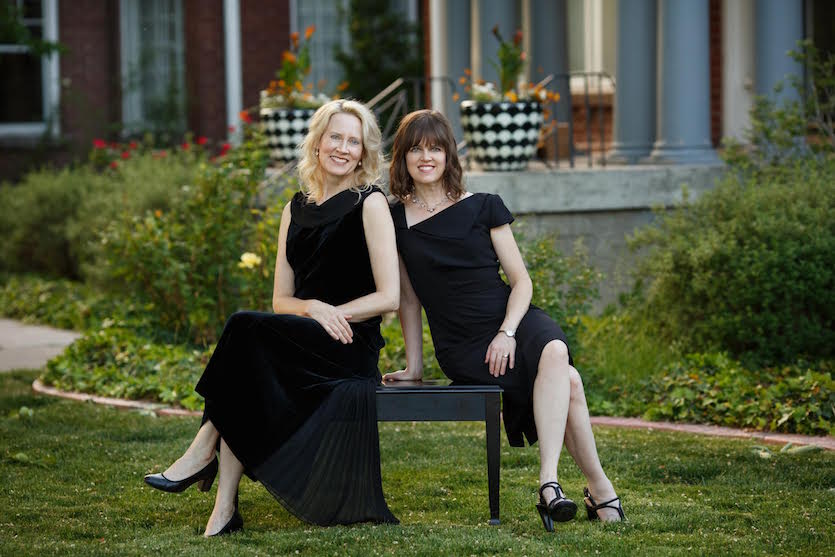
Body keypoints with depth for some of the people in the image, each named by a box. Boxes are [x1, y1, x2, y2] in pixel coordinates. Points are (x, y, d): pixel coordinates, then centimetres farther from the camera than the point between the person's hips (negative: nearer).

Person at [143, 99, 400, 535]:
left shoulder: (370, 204, 0)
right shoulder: (296, 210, 17)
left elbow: (389, 296, -6)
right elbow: (281, 300, 12)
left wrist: (332, 313, -13)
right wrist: (314, 308, -10)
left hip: (352, 348, -5)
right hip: (301, 347, 5)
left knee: (245, 328, -29)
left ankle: (202, 452, -21)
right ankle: (225, 507, -34)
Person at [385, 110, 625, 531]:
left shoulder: (483, 208, 7)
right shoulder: (394, 222, 7)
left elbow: (521, 281, 5)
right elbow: (408, 298, 12)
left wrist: (507, 333, -12)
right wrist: (413, 366, 8)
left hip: (513, 322, 1)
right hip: (461, 347, -1)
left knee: (555, 353, -37)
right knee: (568, 381, -29)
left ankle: (549, 481, -42)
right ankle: (600, 488, -26)